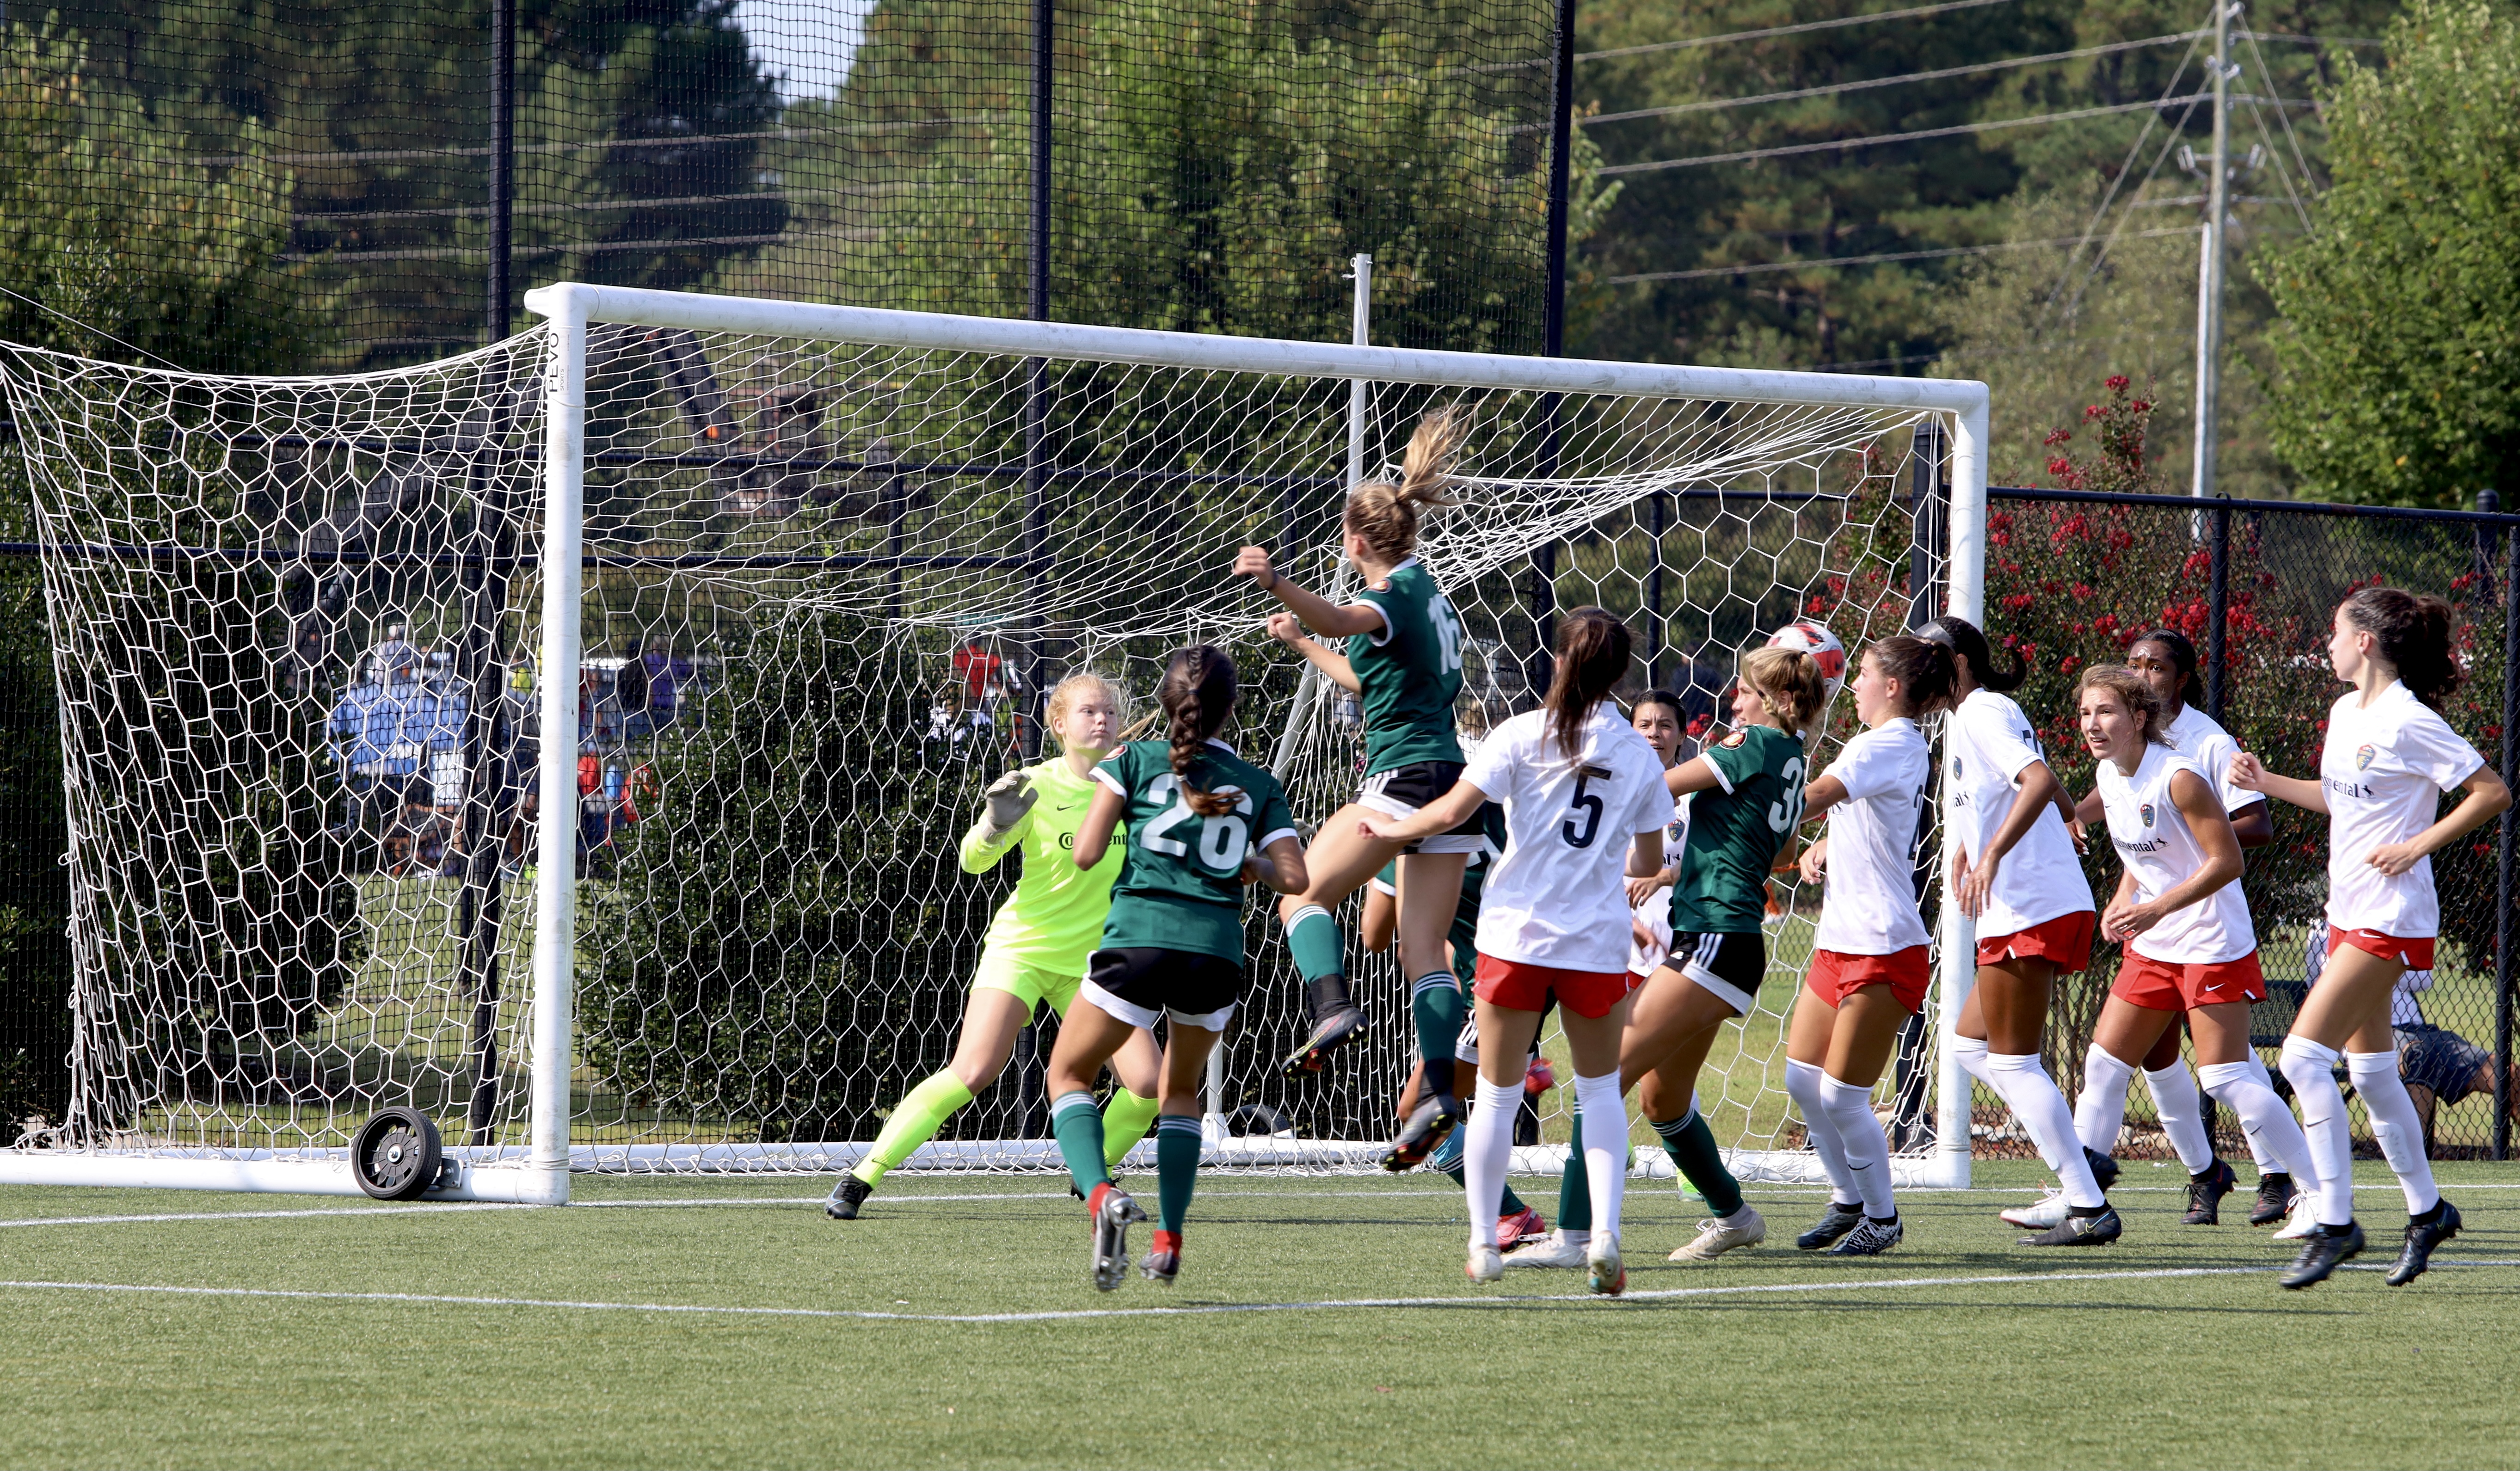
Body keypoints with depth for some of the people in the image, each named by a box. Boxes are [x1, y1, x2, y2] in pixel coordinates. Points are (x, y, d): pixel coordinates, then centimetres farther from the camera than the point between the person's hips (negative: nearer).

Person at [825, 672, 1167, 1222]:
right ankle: (861, 1179, -11)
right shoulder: (1036, 787, -9)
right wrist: (996, 826, -33)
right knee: (973, 1070, -19)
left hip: (1092, 960, 4)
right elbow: (973, 860, -12)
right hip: (1021, 945, -4)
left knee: (1148, 1082, -10)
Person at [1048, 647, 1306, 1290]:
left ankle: (1102, 1196, -15)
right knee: (1181, 1089, 27)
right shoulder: (1259, 786, 12)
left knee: (1069, 1074, 14)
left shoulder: (1136, 760, 6)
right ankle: (1168, 1240, 15)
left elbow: (1086, 854, 1)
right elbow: (1293, 878, 2)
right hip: (1217, 948, 3)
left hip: (1139, 940, -3)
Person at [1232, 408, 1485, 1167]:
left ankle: (1332, 1008, -23)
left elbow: (1343, 619, -32)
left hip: (1405, 778, -9)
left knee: (1302, 890, 0)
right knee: (1424, 952, 5)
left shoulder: (1399, 594, -7)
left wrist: (1277, 584, -47)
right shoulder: (1430, 596, 22)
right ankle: (1441, 1095, -7)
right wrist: (1302, 643, 46)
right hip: (1453, 789, 9)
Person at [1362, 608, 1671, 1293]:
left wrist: (1392, 827, 8)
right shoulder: (1639, 754, 4)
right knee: (1601, 1090, 17)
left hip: (1515, 934, -2)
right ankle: (1605, 1232, 0)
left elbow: (1453, 811, -11)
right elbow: (1651, 854, 14)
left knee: (1497, 1096, 10)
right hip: (1596, 943, 2)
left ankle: (1484, 1245, 13)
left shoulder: (1526, 734, -5)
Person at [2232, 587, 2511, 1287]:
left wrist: (2418, 846, -18)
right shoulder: (2345, 715, 11)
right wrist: (2266, 781, 15)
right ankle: (2426, 1210, 27)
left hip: (2390, 916, -10)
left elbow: (2493, 793, -15)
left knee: (2304, 1055, -16)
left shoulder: (2409, 723, -15)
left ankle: (2335, 1223, -12)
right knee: (2369, 1068, 14)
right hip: (2349, 913, 10)